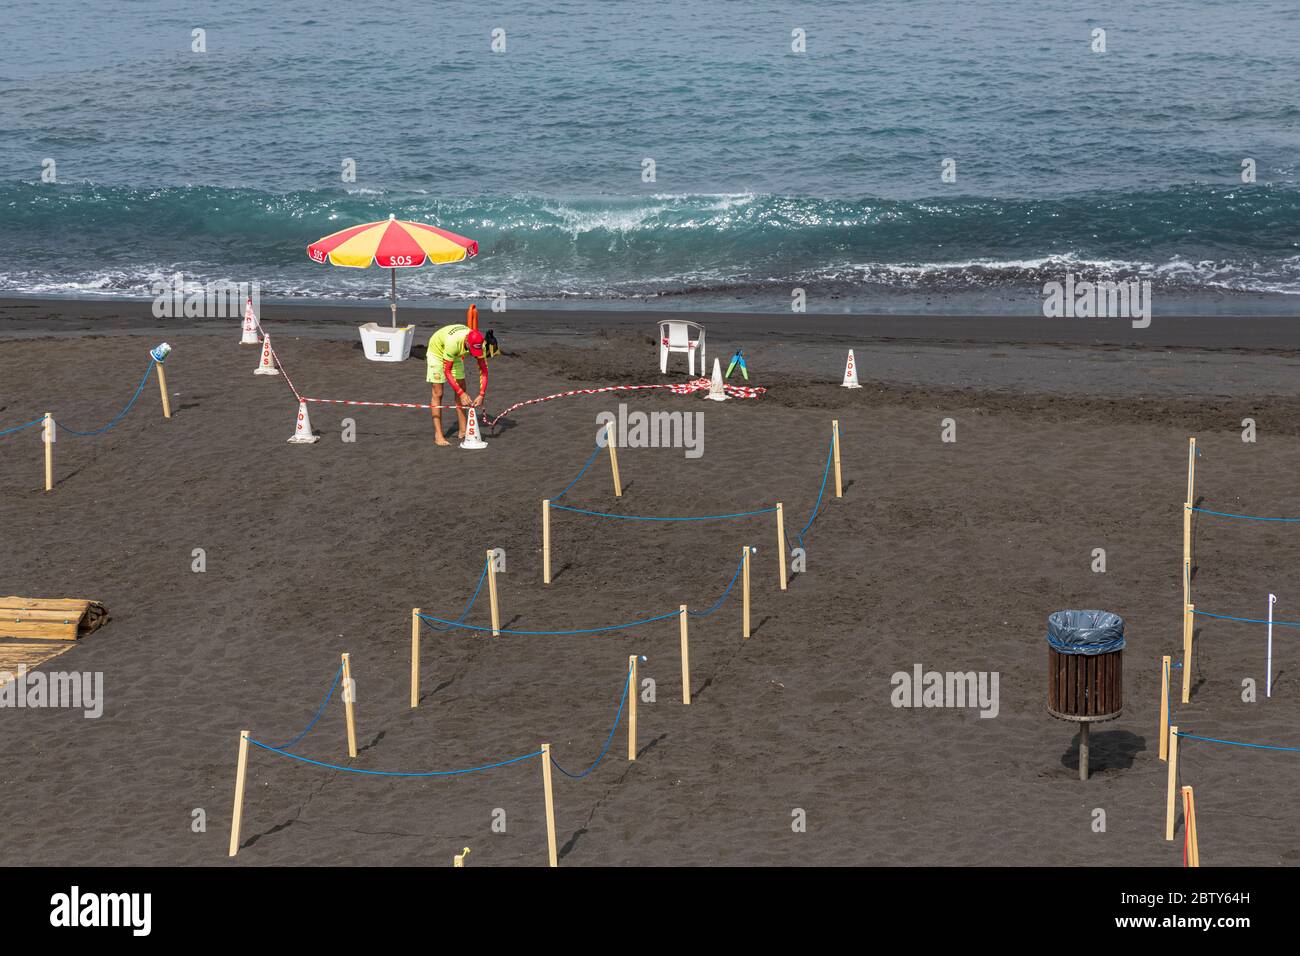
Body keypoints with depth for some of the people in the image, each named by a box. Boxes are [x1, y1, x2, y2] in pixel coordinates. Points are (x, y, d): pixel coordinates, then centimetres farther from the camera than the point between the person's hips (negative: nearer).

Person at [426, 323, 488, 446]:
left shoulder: (479, 344, -29)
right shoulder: (453, 342, -45)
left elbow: (484, 370, -22)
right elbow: (447, 371, -36)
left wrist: (481, 395, -33)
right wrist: (461, 393, -38)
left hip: (455, 355, 5)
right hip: (437, 351, -5)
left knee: (461, 389, 1)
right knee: (438, 394, -8)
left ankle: (462, 431, 8)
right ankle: (438, 435, -8)